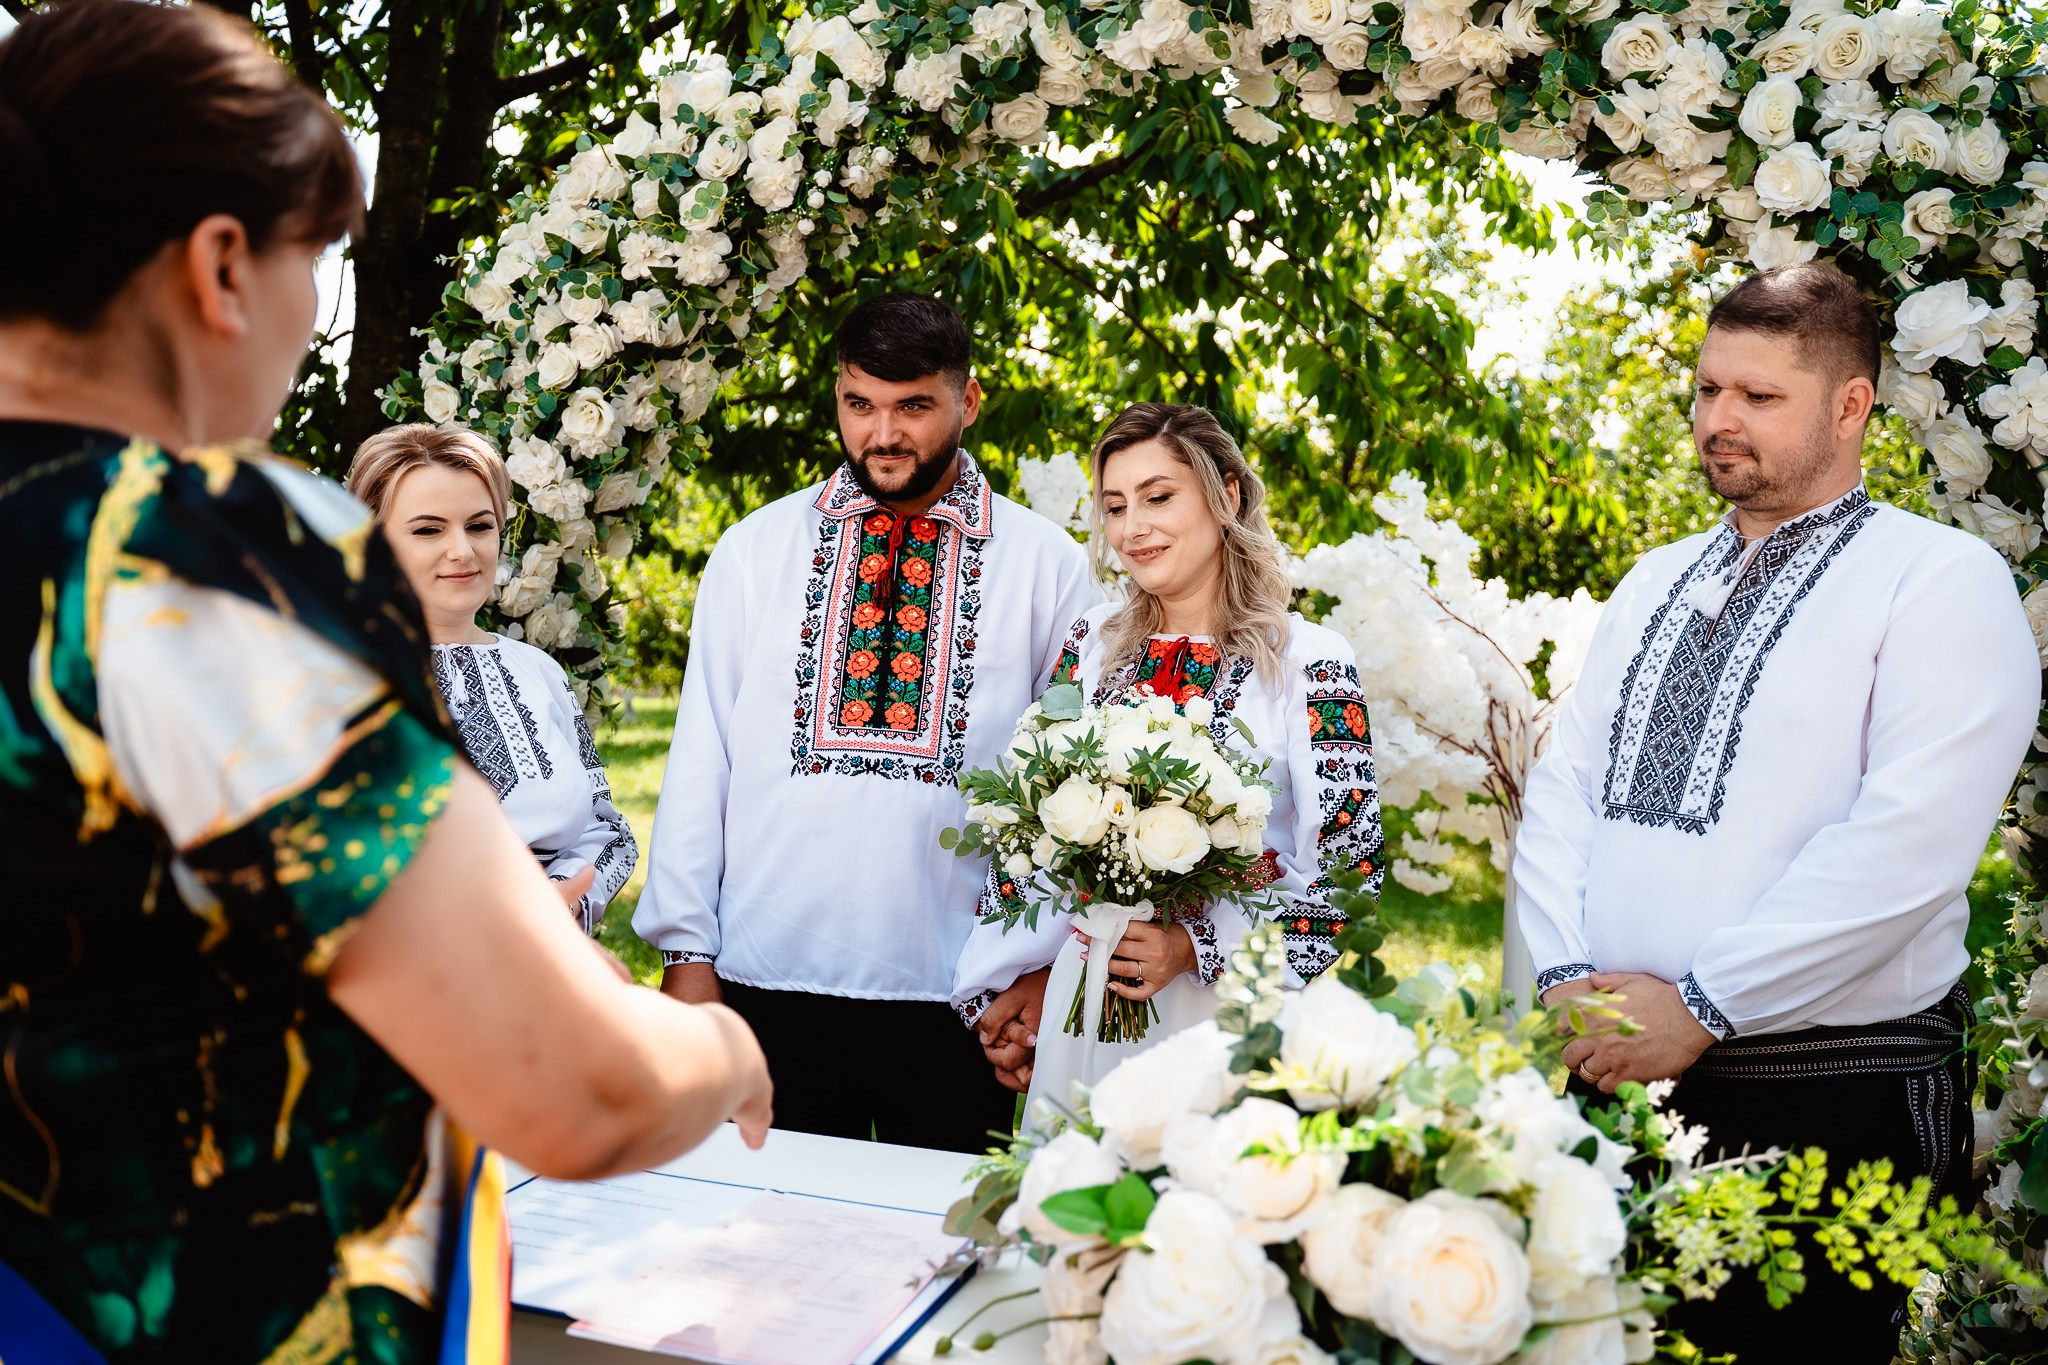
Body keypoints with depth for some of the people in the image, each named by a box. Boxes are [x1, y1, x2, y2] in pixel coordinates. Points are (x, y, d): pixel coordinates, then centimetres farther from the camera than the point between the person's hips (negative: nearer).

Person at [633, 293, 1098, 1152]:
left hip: (955, 993, -1)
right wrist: (687, 951, 2)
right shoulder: (755, 549, 7)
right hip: (767, 981, 1)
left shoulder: (1047, 565, 3)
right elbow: (700, 755, 6)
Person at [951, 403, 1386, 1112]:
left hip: (1231, 1009, -4)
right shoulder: (1095, 641, 4)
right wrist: (1015, 980, 2)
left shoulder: (1310, 661, -9)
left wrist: (1197, 947, -18)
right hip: (1079, 998, 4)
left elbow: (1351, 872, -9)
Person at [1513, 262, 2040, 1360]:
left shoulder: (1943, 579, -6)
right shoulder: (1654, 584, 14)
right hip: (1614, 1073, 6)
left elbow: (1911, 841, -18)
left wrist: (1698, 1004, -18)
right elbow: (1562, 787, 8)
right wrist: (1565, 979, -7)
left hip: (1834, 1103, -5)